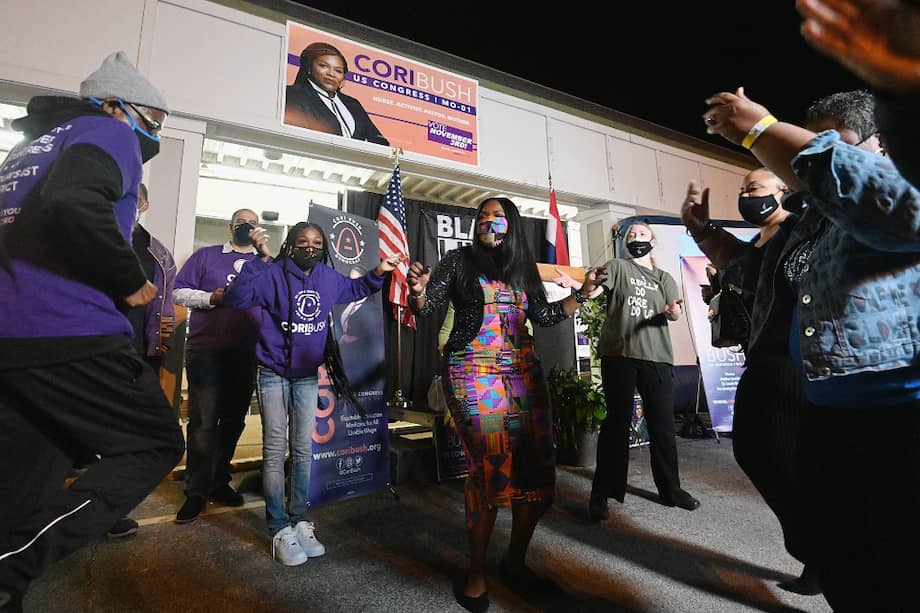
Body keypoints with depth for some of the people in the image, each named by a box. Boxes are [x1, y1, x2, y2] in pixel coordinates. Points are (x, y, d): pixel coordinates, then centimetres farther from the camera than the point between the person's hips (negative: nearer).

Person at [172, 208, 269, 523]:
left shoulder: (264, 261, 12)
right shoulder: (207, 255, 9)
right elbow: (179, 292, 5)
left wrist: (265, 255, -12)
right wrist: (211, 298, -12)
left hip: (247, 353, 3)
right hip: (206, 350, -2)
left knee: (234, 420, 11)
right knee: (203, 422, -2)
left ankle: (219, 482, 26)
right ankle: (196, 491, 11)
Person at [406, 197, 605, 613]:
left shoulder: (522, 267, 15)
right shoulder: (458, 260, 3)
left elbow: (544, 316, 17)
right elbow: (425, 309, -2)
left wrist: (582, 294, 9)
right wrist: (418, 291, -23)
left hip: (523, 372, 5)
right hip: (473, 372, -5)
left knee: (535, 466, 3)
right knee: (491, 467, -11)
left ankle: (516, 561, 23)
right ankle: (476, 573, 10)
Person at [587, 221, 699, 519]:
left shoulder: (664, 278, 19)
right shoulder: (617, 266, 10)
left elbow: (675, 313, 6)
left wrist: (672, 311, -18)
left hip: (657, 356, 3)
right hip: (619, 354, -3)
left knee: (663, 425, 8)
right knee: (617, 422, -1)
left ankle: (670, 489, 25)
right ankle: (602, 493, 8)